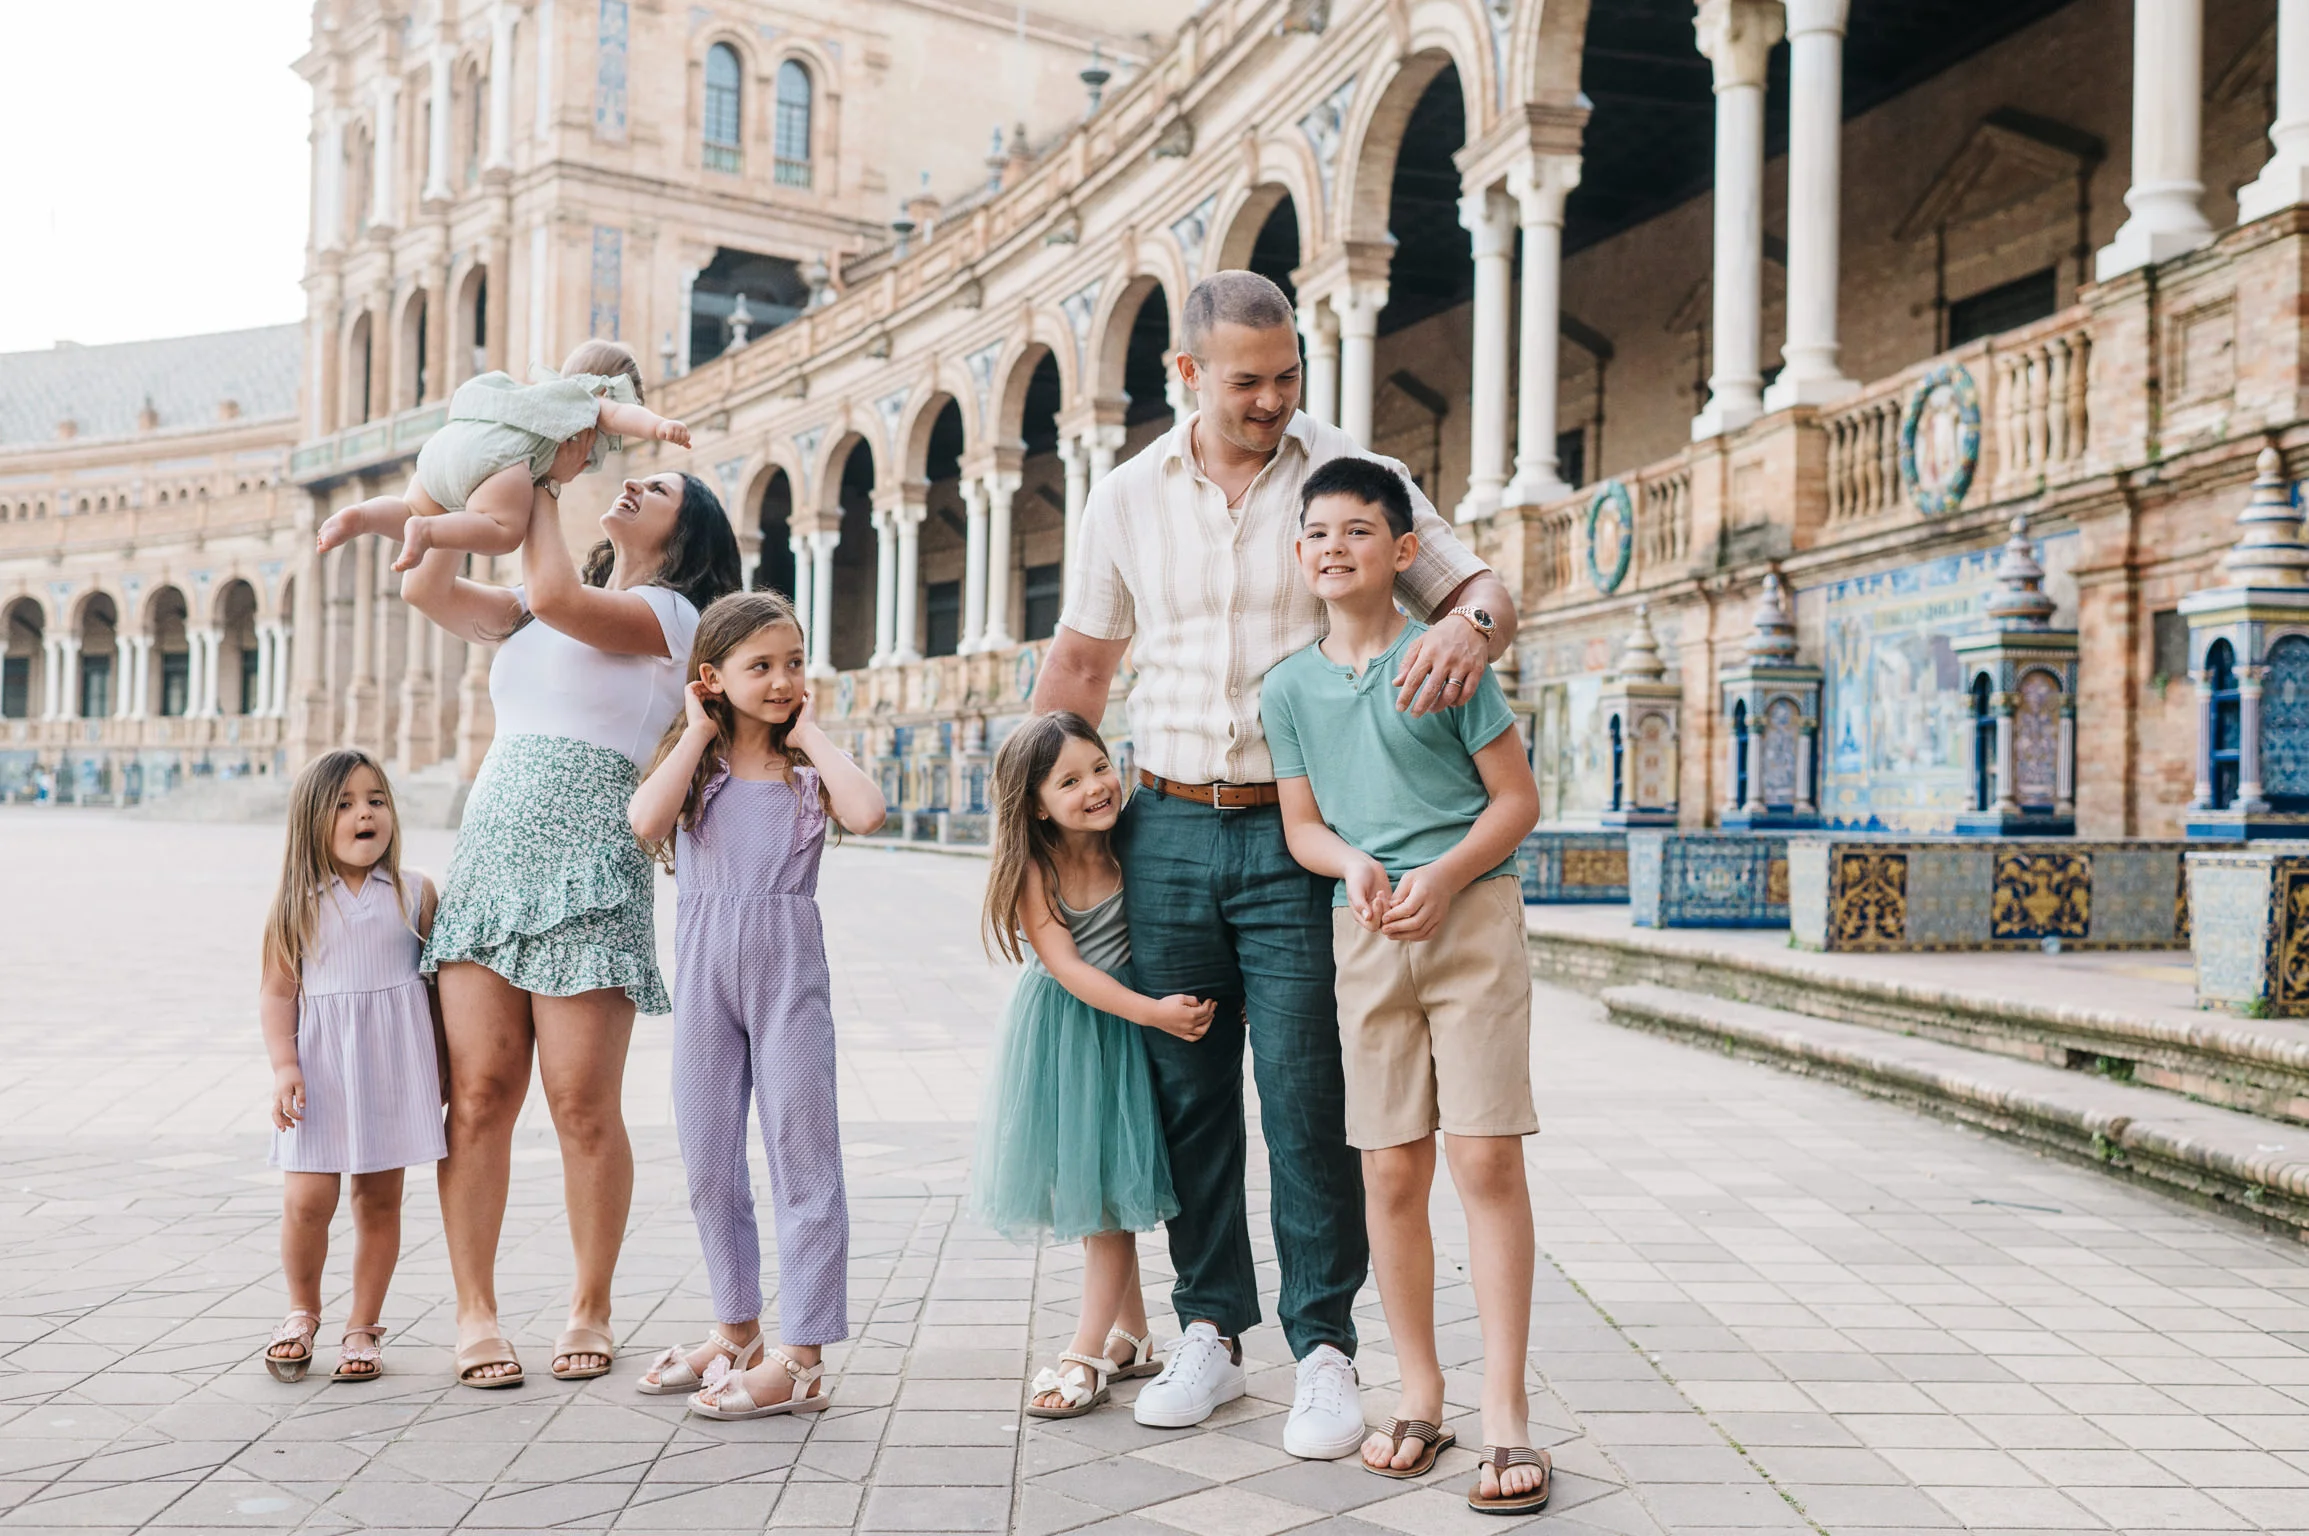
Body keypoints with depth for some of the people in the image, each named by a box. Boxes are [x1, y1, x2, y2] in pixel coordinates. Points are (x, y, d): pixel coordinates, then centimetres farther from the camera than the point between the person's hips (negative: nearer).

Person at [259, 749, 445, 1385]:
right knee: (307, 1200, -5)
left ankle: (363, 1327, 21)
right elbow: (277, 990, 1)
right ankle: (302, 1312, 22)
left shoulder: (415, 893, 2)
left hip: (393, 1063, 1)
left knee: (380, 1199, 6)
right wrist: (284, 1065, -9)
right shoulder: (299, 901, 1)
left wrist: (441, 1068, 7)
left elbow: (436, 979, 8)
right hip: (322, 1063, -1)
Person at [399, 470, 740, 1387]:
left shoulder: (668, 612, 3)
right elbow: (426, 590, 14)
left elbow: (552, 594, -12)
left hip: (583, 870, -5)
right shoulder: (534, 613, 23)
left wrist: (538, 483, 1)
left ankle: (590, 1309, 10)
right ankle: (474, 1312, 7)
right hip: (488, 854, 5)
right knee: (478, 1094, -1)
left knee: (583, 1105, -4)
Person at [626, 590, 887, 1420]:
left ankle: (800, 1358, 1)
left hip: (789, 967, -2)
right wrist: (698, 733, -4)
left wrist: (811, 733, -5)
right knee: (708, 1161, 11)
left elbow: (866, 812, -17)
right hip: (705, 971, 3)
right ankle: (737, 1328, 28)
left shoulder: (809, 770, 5)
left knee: (801, 1156, -3)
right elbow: (645, 822, -14)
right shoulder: (693, 766, 7)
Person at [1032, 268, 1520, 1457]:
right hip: (1166, 833, 3)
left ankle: (1325, 1348, 10)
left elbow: (1483, 591, 2)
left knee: (1308, 1102, -3)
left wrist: (1472, 622, -23)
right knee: (1184, 1092, 7)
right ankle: (1211, 1331, 21)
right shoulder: (1125, 502, 8)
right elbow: (1078, 665, 15)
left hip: (1299, 835, -2)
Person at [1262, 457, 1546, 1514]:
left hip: (1472, 914, -3)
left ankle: (1506, 1413, 1)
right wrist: (1355, 865, -11)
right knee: (1390, 1170, 5)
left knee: (1487, 1157, -6)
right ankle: (1420, 1395, 20)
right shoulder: (1289, 686, 8)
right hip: (1365, 931, 3)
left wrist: (1442, 875, -16)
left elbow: (1518, 800, -1)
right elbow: (1301, 823, 11)